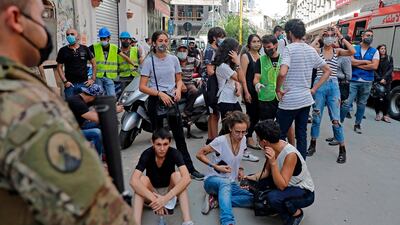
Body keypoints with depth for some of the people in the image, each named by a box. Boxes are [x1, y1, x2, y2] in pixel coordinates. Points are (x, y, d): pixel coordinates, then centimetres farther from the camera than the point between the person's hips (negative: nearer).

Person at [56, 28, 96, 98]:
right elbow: (59, 67, 6)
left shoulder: (85, 49, 7)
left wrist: (93, 79, 3)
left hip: (84, 83, 1)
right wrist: (65, 81, -5)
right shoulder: (63, 50, 5)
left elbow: (93, 63, 11)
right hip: (70, 84, -1)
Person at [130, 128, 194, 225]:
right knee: (143, 179, -30)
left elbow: (186, 178, -37)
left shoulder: (174, 153, -22)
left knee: (177, 175, -29)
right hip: (152, 193, 0)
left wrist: (166, 198, -47)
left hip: (170, 191, 0)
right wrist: (154, 198, -46)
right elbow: (133, 181, -36)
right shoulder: (147, 154, -23)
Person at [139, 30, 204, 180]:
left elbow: (179, 80, 15)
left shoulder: (173, 59, 6)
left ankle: (190, 169, 14)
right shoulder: (149, 61, -4)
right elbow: (142, 87, -7)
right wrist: (160, 93, -19)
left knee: (179, 136, 6)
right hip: (155, 101, -3)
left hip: (171, 99, 3)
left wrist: (178, 89, -7)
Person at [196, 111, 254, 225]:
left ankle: (216, 199, -15)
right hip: (213, 180, -6)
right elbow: (199, 154, -11)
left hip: (231, 183, 6)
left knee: (253, 199, -19)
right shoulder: (220, 141, -20)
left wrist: (239, 169, 1)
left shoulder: (243, 139, -2)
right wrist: (216, 166, -19)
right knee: (225, 183, -42)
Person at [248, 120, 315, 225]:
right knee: (251, 181, 0)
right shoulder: (273, 146, -12)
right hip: (285, 184, 7)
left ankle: (296, 213, -3)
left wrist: (273, 162, -43)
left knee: (273, 197, -35)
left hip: (304, 192, -7)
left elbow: (281, 186, -33)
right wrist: (252, 178, -17)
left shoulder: (290, 154, -34)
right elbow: (267, 171, 0)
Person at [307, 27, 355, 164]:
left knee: (336, 120, -1)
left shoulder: (337, 51, 8)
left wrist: (341, 37, -5)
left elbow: (352, 52, -10)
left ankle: (342, 150, 12)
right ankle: (313, 145, 23)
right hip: (319, 85, 0)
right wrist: (318, 38, -5)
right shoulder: (318, 50, 5)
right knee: (316, 117, 8)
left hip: (333, 86, 0)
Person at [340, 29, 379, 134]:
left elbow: (374, 66, -8)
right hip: (353, 80, -2)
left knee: (361, 104, 10)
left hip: (367, 82, 2)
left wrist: (358, 65, -7)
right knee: (347, 103, -8)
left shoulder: (375, 51, 6)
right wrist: (365, 61, -6)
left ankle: (357, 124, 21)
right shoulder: (354, 48, 5)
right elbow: (351, 61, -11)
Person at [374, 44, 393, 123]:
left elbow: (390, 69, 1)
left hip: (387, 81, 1)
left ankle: (385, 115, 4)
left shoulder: (389, 58, 7)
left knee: (386, 98, -3)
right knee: (377, 98, 1)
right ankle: (377, 114, 11)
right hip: (377, 81, -1)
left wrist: (384, 78, -11)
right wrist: (379, 79, -12)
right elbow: (374, 70, -1)